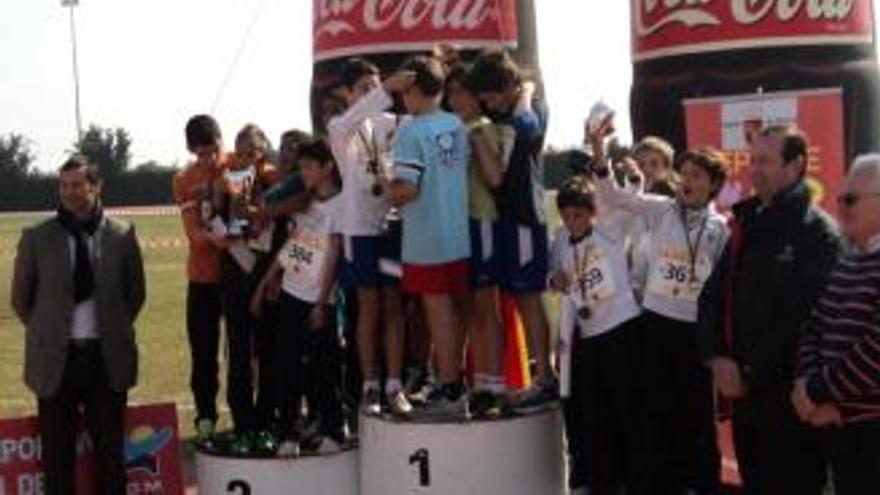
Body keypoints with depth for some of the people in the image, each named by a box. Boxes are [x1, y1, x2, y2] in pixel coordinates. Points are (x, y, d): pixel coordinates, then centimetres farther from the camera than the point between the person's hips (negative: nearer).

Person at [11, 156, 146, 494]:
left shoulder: (121, 235, -1)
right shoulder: (36, 238, -2)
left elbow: (135, 294, 10)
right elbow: (21, 298, 9)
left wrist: (114, 330, 9)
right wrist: (45, 334, 9)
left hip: (106, 357, 0)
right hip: (56, 358, 0)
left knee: (110, 452, 9)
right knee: (57, 454, 6)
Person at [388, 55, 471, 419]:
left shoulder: (412, 131, -16)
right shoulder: (457, 126, 4)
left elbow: (407, 187, -22)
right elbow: (469, 169, 10)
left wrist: (390, 191, -3)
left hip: (427, 241, -6)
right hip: (460, 235, 6)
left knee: (439, 312, 1)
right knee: (455, 310, 15)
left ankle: (450, 392, 7)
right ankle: (455, 384, 25)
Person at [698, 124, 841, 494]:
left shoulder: (819, 233, -10)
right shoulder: (747, 225, 14)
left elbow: (801, 319, -18)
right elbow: (712, 297, 10)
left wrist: (751, 373, -15)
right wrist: (718, 358, -5)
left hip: (792, 405, -7)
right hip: (744, 396, 7)